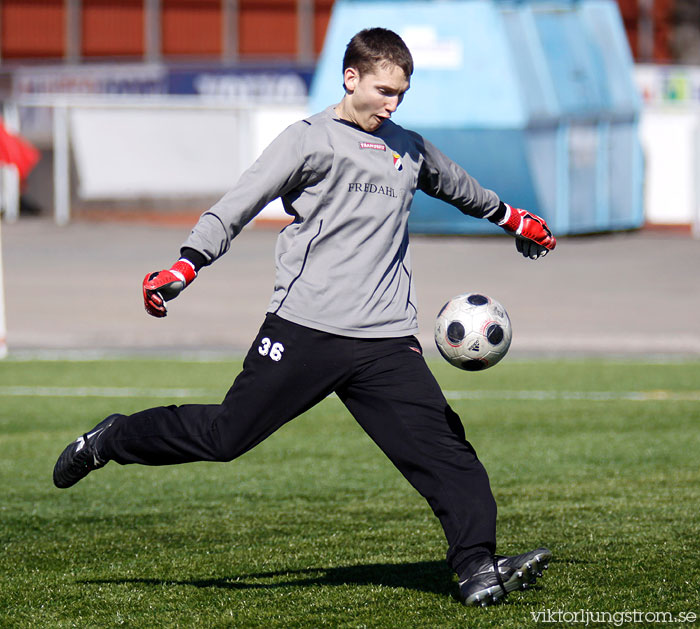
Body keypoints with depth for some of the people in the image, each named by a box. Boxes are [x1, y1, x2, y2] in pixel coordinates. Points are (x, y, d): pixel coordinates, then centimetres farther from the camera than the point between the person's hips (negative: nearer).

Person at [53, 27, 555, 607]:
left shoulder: (409, 149, 20)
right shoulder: (311, 140, 1)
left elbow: (458, 186, 42)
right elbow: (235, 208, -5)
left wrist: (515, 219, 55)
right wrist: (184, 268, -19)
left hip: (387, 341, 5)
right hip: (305, 329, -5)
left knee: (443, 449, -10)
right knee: (225, 434, -1)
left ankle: (478, 567, -14)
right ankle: (111, 441, 22)